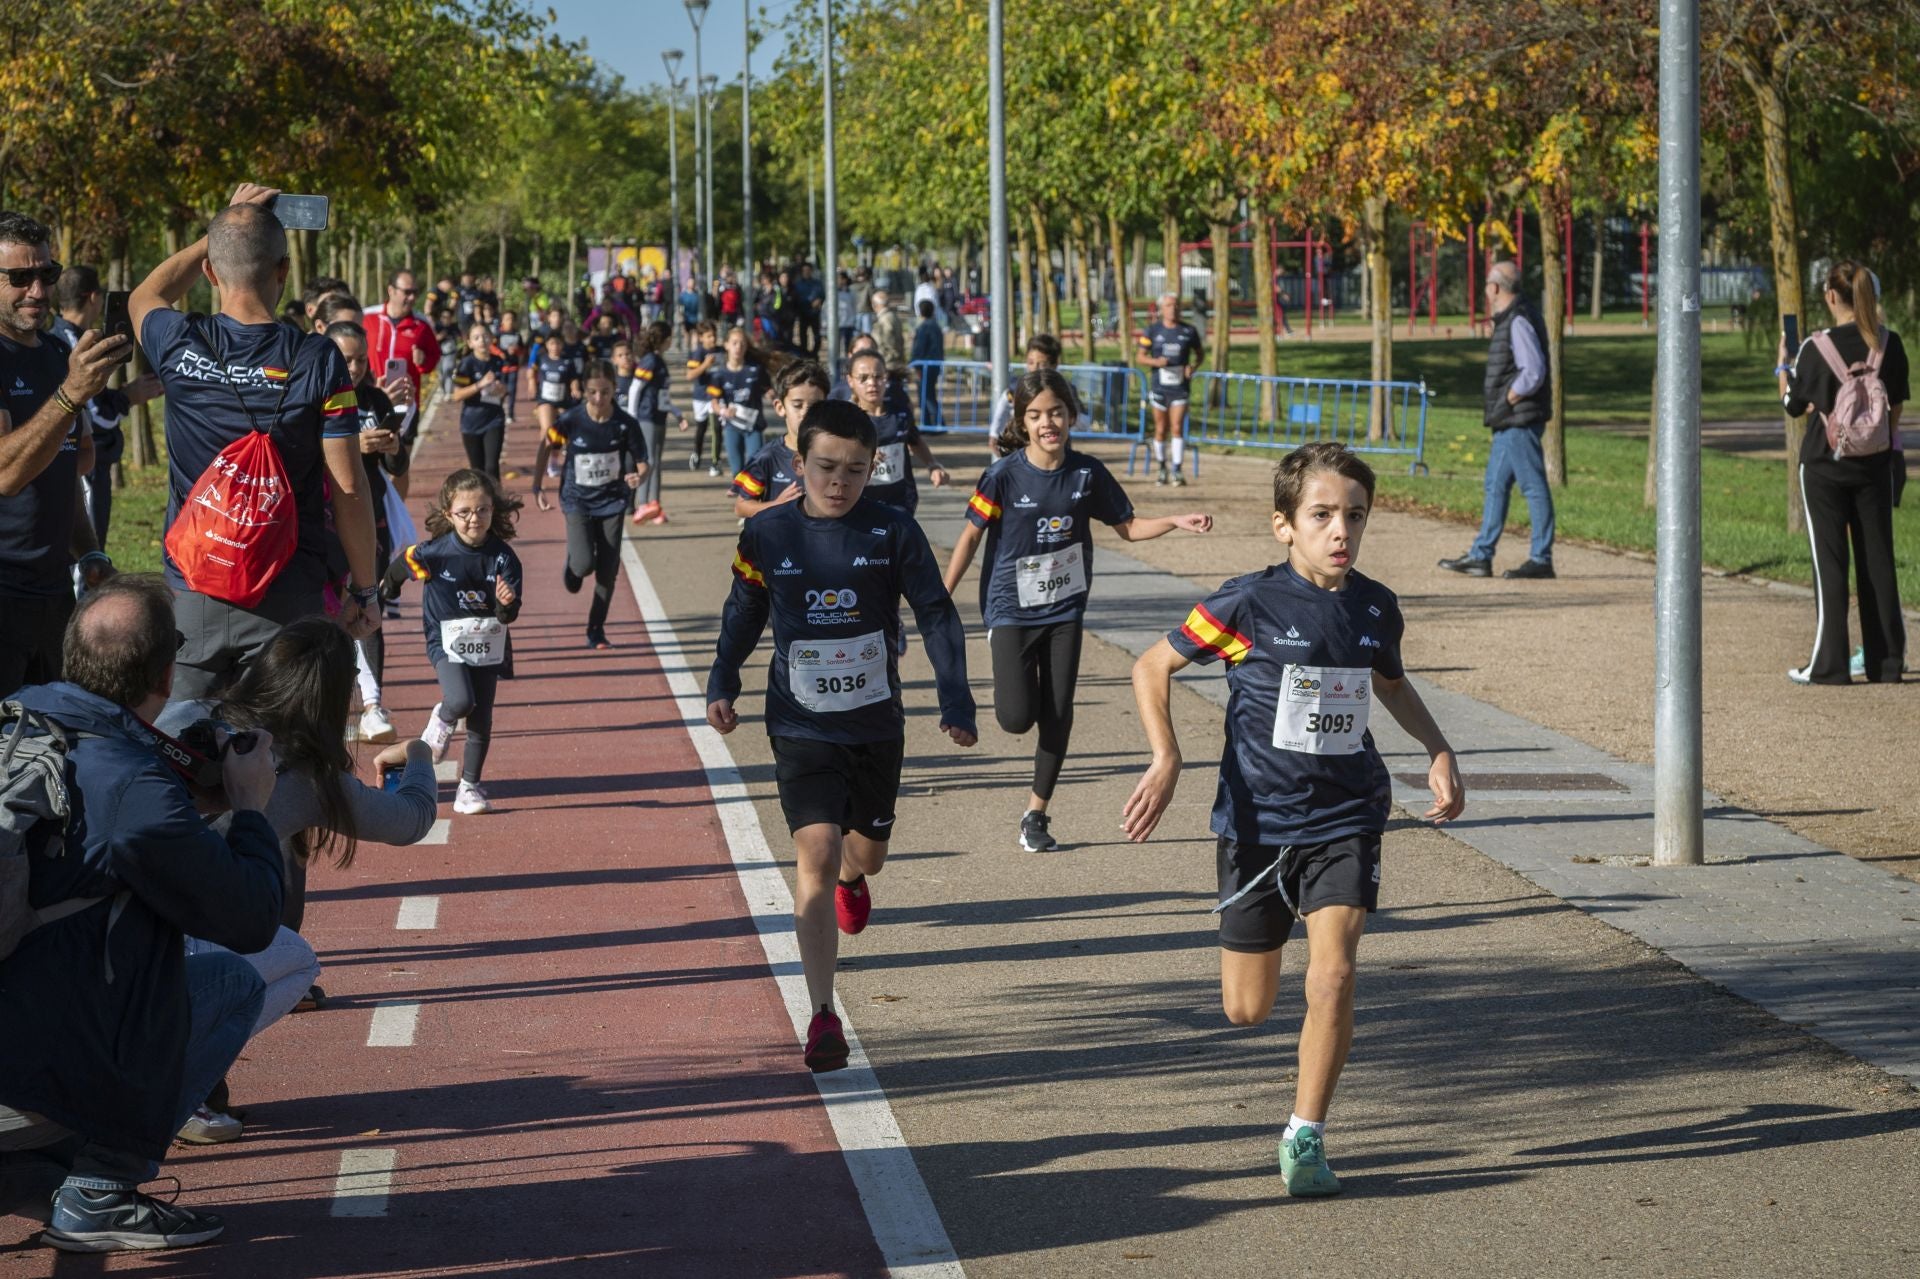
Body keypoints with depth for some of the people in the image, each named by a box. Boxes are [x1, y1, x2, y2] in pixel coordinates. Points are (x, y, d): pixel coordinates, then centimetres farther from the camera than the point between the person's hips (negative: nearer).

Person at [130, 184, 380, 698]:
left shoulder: (179, 346, -3)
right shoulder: (317, 361, -8)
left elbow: (145, 295, 24)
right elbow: (348, 488, -6)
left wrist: (226, 229, 26)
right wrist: (363, 590, 5)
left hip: (193, 593, 2)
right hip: (287, 598, -1)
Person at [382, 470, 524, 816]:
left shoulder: (503, 557, -10)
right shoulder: (435, 553, -15)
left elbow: (509, 616, -12)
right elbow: (402, 565, 7)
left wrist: (506, 603, -35)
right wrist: (387, 590, 25)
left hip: (487, 645, 3)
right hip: (447, 642, -3)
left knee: (481, 722, 6)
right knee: (461, 701, -25)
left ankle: (469, 788, 20)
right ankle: (442, 720, 10)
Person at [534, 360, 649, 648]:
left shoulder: (625, 423, -12)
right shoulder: (571, 420, -14)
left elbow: (643, 462, -6)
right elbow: (546, 447, 3)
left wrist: (639, 476, -29)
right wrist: (538, 487, 2)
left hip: (612, 501, 1)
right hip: (578, 501, -1)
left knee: (608, 571, 2)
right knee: (584, 564, -17)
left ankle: (596, 631, 19)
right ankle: (571, 567, 23)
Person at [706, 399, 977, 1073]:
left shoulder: (893, 532, -8)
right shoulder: (767, 534, -6)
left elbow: (936, 615, -3)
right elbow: (743, 614, 10)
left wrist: (955, 702, -10)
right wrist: (722, 685, 2)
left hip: (876, 725, 2)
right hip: (801, 728, -2)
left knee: (866, 854, 18)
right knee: (817, 855, -16)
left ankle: (851, 880, 59)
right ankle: (822, 1016, -14)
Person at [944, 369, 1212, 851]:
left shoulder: (1088, 473, -5)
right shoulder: (1004, 475, -13)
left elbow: (1127, 526, 6)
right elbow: (972, 535, -4)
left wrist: (1177, 522, -10)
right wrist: (942, 599, -4)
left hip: (1064, 610, 3)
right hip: (1011, 609, -3)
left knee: (1058, 717, 2)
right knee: (1017, 717, -13)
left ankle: (1036, 813, 17)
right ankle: (1015, 683, 24)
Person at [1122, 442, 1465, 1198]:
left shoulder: (1375, 609, 0)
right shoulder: (1248, 605, -13)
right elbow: (1152, 667, -1)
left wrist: (1438, 752, 11)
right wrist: (1165, 759, -13)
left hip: (1345, 818, 2)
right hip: (1258, 821, -2)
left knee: (1333, 978, -17)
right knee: (1246, 1011, 7)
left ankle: (1305, 1137, 0)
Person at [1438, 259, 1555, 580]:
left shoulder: (1519, 322, -16)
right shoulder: (1508, 320, 15)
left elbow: (1534, 372, -23)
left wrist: (1510, 399, -13)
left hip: (1520, 421, -11)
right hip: (1508, 423, 11)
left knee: (1534, 487, -6)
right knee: (1496, 485, 13)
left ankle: (1541, 559, -3)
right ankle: (1480, 556, 17)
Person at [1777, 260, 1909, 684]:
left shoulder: (1816, 348, -12)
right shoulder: (1890, 343, -3)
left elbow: (1793, 406, -1)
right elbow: (1898, 403, 6)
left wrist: (1782, 367, 16)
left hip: (1825, 463, -3)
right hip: (1876, 462, 3)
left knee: (1829, 562, 2)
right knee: (1877, 558, 9)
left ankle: (1829, 665, 3)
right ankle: (1886, 661, 11)